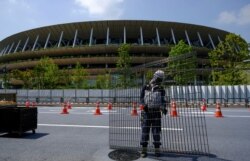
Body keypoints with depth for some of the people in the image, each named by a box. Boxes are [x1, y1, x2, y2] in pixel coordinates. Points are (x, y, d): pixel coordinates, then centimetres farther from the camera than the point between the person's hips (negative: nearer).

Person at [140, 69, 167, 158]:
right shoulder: (145, 88, 3)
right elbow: (141, 98, 6)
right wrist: (143, 105, -12)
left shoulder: (161, 89, 5)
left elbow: (163, 100, 2)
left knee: (156, 132, 5)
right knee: (145, 131, 4)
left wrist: (163, 108, -15)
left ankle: (157, 150, 19)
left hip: (156, 112, 1)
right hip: (146, 112, 0)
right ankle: (144, 150, 15)